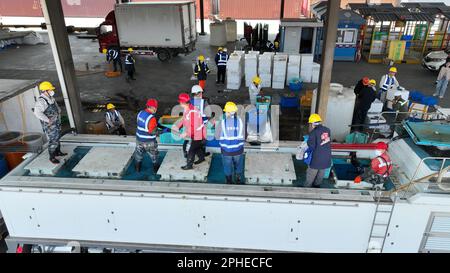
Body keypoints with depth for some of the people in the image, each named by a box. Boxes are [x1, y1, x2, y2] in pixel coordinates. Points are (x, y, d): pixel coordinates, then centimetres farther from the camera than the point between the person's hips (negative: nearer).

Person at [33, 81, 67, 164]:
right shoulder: (41, 101, -23)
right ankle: (52, 157, 7)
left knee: (57, 137, 22)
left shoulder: (51, 98, 6)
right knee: (53, 140, -5)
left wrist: (59, 112, 11)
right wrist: (48, 120, -31)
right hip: (49, 125, -9)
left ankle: (58, 152, 39)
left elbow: (56, 107, 26)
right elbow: (37, 113, -35)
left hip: (56, 122, 9)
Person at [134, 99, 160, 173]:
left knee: (139, 153, 24)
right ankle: (156, 169, 30)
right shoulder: (151, 118, -27)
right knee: (154, 155, 17)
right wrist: (157, 131, -7)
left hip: (139, 139, 6)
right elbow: (152, 132, -26)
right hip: (149, 141, -6)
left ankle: (138, 168, 36)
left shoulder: (140, 113, -5)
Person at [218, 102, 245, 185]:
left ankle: (229, 182, 29)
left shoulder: (223, 122, -13)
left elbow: (220, 136, -6)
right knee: (238, 166, 21)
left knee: (227, 167, 16)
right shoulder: (239, 121, -7)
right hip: (238, 149, 1)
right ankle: (238, 181, 33)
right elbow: (242, 136, 0)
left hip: (226, 149, -1)